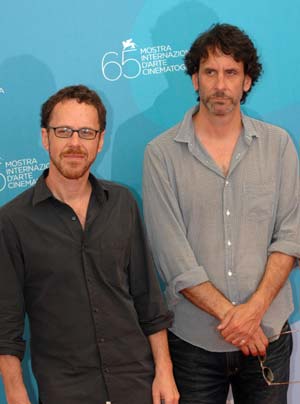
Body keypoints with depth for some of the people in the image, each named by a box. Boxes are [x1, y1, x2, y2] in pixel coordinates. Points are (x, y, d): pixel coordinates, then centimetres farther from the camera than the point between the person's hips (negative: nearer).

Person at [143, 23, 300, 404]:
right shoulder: (162, 153, -5)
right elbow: (173, 257, -10)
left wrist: (255, 308, -14)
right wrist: (229, 314, -14)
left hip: (268, 333, 2)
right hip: (193, 339, -1)